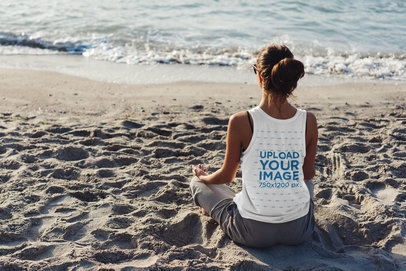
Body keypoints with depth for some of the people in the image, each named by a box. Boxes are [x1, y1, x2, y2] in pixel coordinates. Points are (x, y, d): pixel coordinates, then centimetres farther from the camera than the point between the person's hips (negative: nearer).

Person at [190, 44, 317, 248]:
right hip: (299, 231, 3)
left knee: (198, 182, 21)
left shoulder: (241, 122, -18)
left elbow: (226, 176, -3)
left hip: (253, 233, -3)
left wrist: (203, 176, 20)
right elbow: (307, 173, 6)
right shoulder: (308, 121, -10)